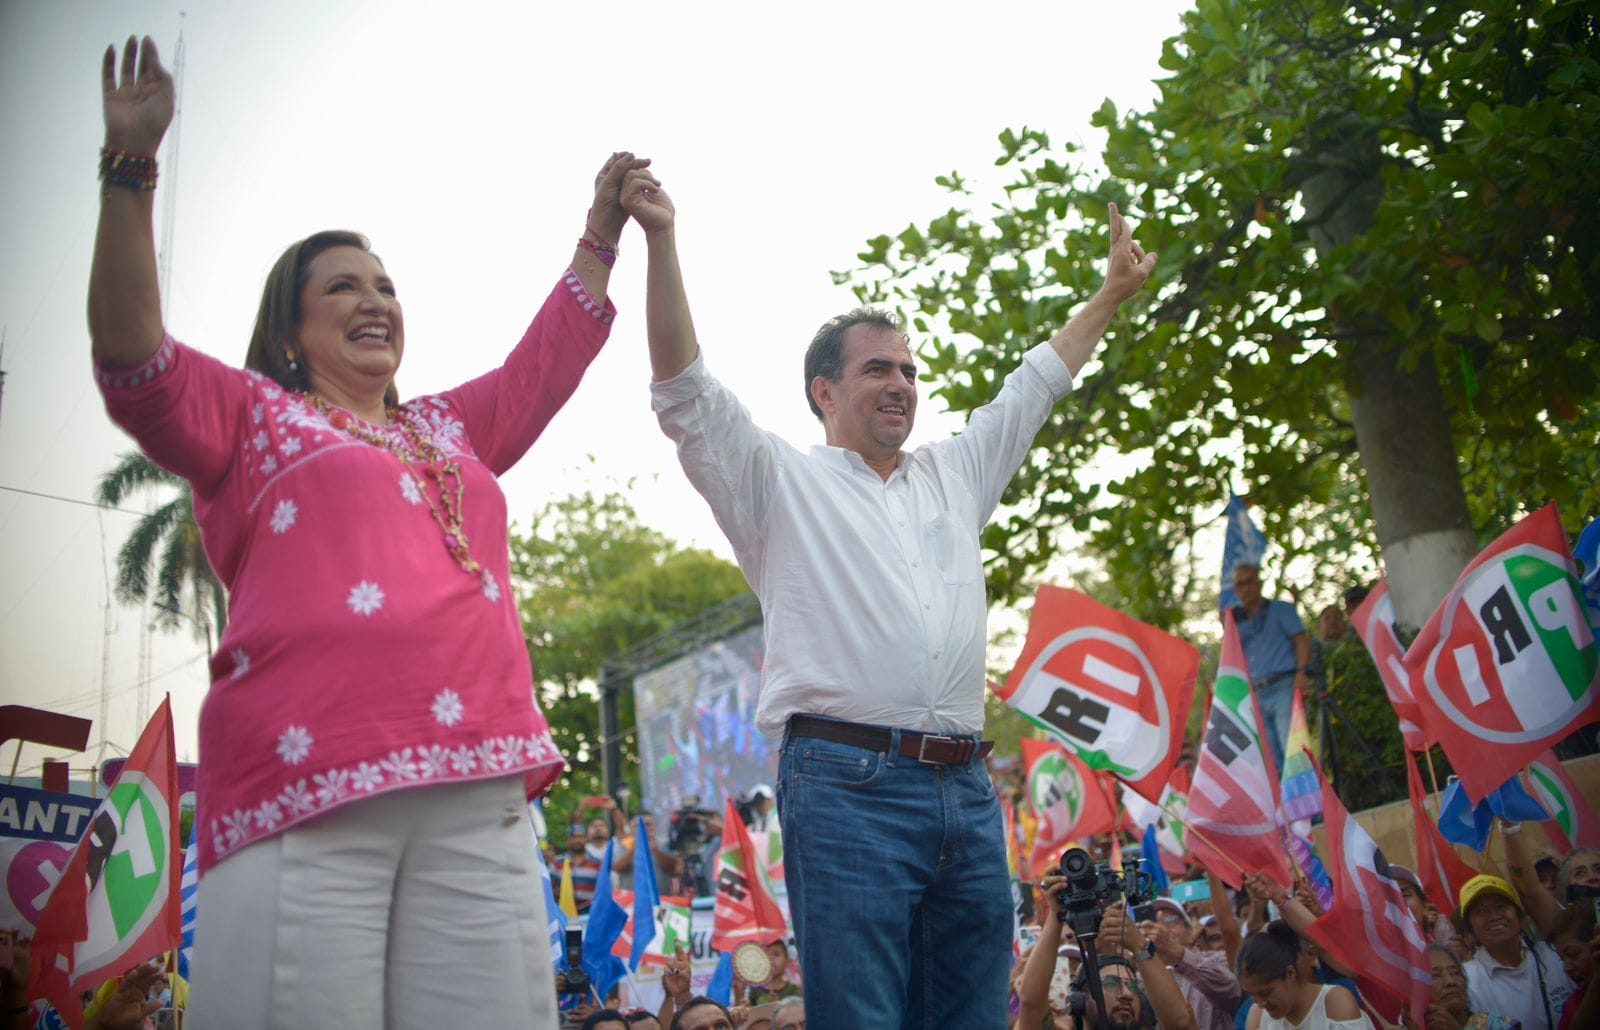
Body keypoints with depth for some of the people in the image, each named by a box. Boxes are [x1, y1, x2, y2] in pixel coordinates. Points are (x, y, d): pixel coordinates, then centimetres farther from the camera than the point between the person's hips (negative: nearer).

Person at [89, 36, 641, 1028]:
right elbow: (132, 357, 3)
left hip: (478, 793, 4)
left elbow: (549, 360, 35)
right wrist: (131, 169, -4)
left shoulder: (448, 433, 32)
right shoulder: (250, 415, 18)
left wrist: (602, 230, 33)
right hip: (304, 792, -4)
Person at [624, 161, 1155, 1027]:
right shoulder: (780, 482, 9)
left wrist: (1114, 291, 37)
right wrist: (661, 242, -10)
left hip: (966, 792, 6)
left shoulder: (952, 475, 24)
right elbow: (687, 394, -2)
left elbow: (1032, 388, 33)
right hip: (848, 785, -5)